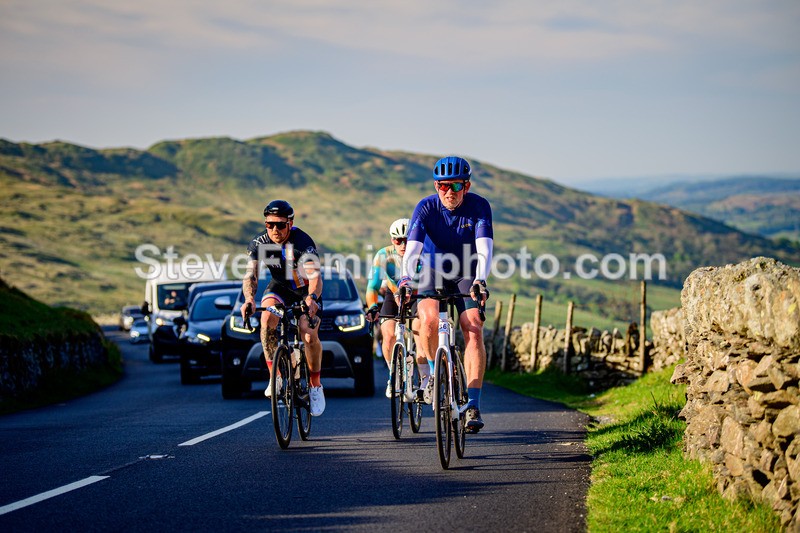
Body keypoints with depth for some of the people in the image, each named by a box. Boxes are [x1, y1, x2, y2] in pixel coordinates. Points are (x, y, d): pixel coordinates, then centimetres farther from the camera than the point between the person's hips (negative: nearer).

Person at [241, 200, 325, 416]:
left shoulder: (302, 242, -30)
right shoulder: (259, 243, -19)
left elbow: (315, 276, -41)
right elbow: (251, 274, -28)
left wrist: (312, 298, -61)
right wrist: (249, 299, -49)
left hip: (306, 291, -3)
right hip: (279, 288, 3)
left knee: (310, 336, -22)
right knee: (267, 320, -28)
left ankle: (315, 385, 1)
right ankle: (275, 375, -19)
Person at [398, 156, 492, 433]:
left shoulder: (479, 207, -18)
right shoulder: (426, 208, -17)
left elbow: (484, 247, -30)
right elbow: (412, 247, -29)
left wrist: (480, 280, -47)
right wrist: (406, 277, -47)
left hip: (466, 276, 0)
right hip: (433, 273, 0)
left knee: (474, 330, -20)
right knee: (429, 319, -29)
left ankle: (473, 406, -18)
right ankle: (435, 371, 0)